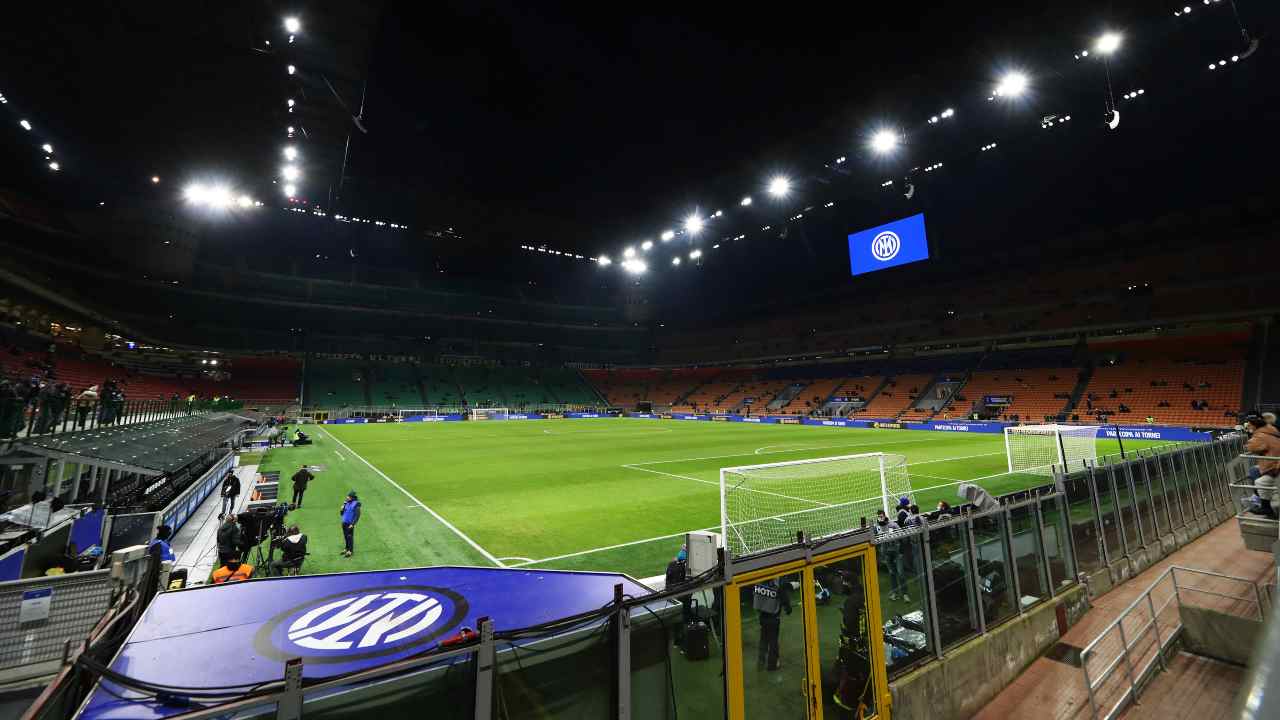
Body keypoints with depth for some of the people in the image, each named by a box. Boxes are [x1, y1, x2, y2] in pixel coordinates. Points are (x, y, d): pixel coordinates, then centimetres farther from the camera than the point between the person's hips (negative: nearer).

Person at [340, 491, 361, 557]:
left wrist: (352, 524, -20)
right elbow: (342, 513, 16)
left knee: (350, 537, -3)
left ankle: (350, 551, 6)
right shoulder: (347, 503, 8)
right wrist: (342, 509, -5)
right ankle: (347, 549, 27)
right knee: (346, 537, 13)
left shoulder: (356, 504, -13)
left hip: (350, 524, -7)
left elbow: (357, 516, -15)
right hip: (344, 523, 7)